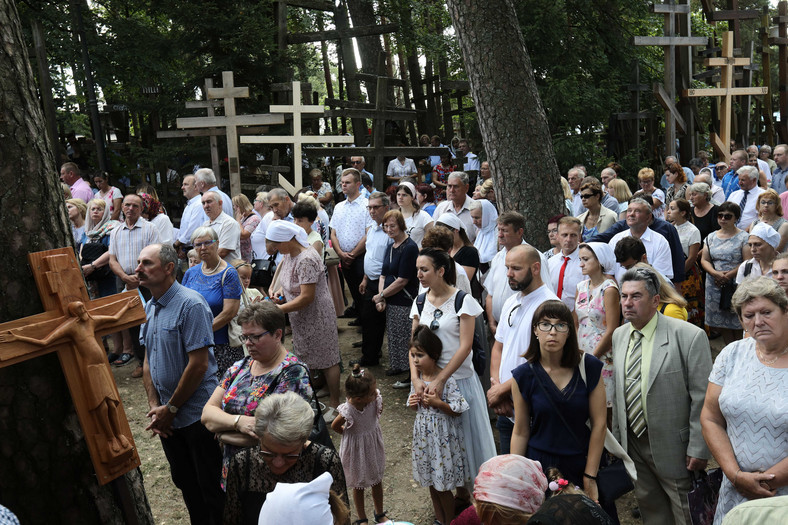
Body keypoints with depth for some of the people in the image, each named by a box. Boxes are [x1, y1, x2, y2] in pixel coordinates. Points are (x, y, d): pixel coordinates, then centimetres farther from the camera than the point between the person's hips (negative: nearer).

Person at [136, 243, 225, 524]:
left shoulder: (191, 304, -19)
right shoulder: (150, 307, 7)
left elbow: (199, 364, -22)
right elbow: (148, 360, 13)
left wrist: (170, 409, -14)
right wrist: (154, 405, 1)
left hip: (197, 414, -8)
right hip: (168, 416, 8)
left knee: (212, 488, 4)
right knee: (184, 481, 20)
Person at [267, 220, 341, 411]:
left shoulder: (307, 260, -28)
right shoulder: (289, 254, 2)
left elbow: (307, 297, -29)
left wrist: (280, 309, -23)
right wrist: (280, 292, 0)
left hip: (316, 317, -10)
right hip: (301, 319, 10)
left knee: (326, 361, 4)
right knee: (307, 361, 19)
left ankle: (335, 405, 17)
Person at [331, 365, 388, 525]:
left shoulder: (376, 399, -26)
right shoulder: (347, 412, -36)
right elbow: (334, 426, -13)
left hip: (374, 445, 4)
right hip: (357, 450, -4)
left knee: (377, 481, 23)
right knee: (359, 486, 19)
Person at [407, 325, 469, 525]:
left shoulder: (446, 379, -20)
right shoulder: (417, 377, -1)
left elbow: (458, 409, -16)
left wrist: (438, 403, -26)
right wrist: (412, 403, -9)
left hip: (442, 437, -6)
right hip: (424, 435, 6)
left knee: (443, 486, 6)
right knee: (432, 482, 20)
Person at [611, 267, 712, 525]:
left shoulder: (689, 336, -17)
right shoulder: (619, 335, 3)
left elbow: (702, 399, -15)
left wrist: (698, 449, -15)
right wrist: (618, 436, 12)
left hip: (673, 446, -5)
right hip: (632, 443, 6)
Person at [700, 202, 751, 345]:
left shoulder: (744, 237, -1)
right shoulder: (711, 237, 12)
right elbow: (704, 260, 7)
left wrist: (729, 275, -17)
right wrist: (715, 273, -12)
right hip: (715, 285, 4)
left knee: (737, 323, -3)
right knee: (722, 323, 7)